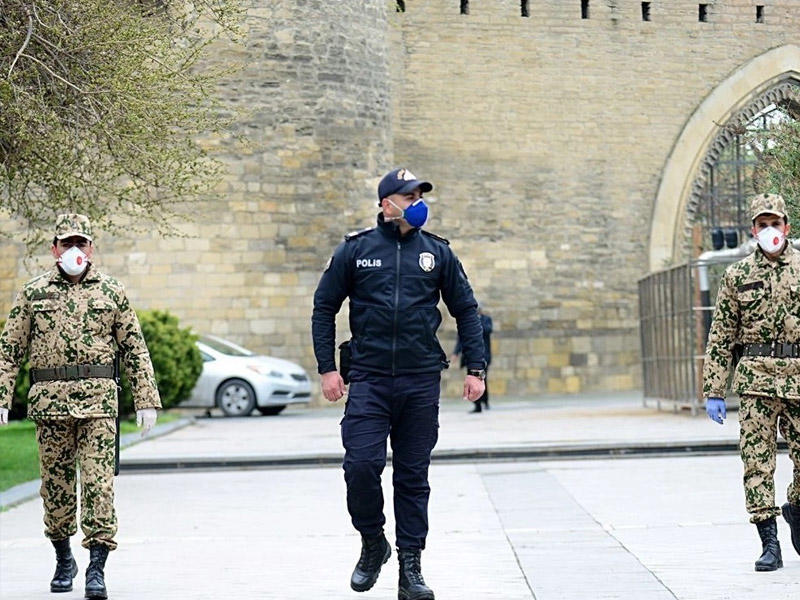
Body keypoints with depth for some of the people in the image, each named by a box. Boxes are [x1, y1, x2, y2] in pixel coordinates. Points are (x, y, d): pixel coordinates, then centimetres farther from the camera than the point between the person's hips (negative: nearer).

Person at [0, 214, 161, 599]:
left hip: (99, 400, -1)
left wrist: (146, 400, 3)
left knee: (98, 482, -10)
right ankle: (63, 560, 26)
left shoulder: (112, 292, 7)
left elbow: (135, 350, 9)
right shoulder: (33, 293, 8)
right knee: (55, 482, 9)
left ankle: (97, 568, -9)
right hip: (49, 400, 1)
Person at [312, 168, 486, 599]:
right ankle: (373, 543, 12)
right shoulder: (355, 250, 4)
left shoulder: (437, 252, 8)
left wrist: (475, 368, 6)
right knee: (361, 465, -12)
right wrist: (326, 368, 1)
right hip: (368, 380, -1)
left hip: (421, 381, 1)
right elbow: (324, 308, 9)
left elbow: (466, 311, 13)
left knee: (413, 475, 4)